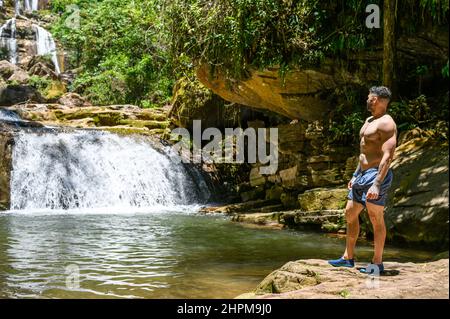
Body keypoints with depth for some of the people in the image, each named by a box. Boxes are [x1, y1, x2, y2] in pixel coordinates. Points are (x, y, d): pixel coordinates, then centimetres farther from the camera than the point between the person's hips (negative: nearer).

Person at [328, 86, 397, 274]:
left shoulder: (386, 123, -14)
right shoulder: (369, 121, 17)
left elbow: (388, 156, -21)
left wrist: (377, 184, -27)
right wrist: (356, 175, 22)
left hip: (377, 175, -10)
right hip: (362, 174, 10)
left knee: (376, 219, -3)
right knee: (350, 214, 13)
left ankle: (377, 263, 6)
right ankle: (348, 257, 23)